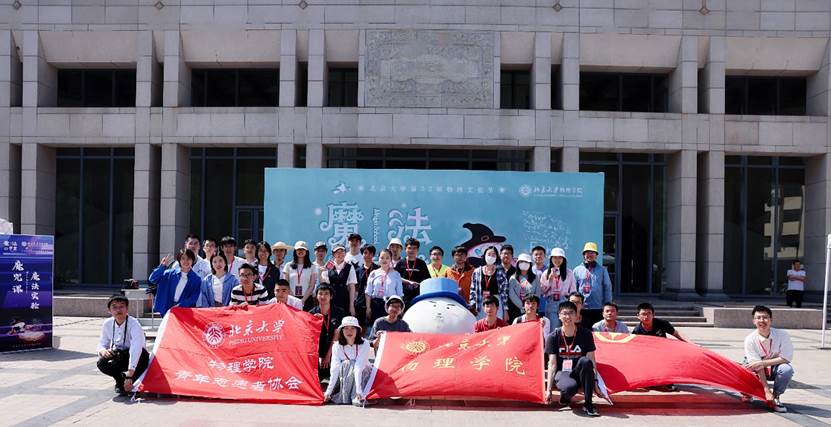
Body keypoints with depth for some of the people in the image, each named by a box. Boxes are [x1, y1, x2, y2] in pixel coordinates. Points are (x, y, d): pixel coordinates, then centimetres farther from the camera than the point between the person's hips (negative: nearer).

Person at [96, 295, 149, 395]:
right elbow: (102, 343, 5)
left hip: (138, 359, -4)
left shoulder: (134, 324, -26)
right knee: (101, 363, -25)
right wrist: (102, 350, -24)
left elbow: (136, 349, -36)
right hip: (118, 356, 4)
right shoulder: (107, 324, -7)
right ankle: (120, 380, 3)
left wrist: (129, 376, -44)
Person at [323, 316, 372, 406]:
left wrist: (358, 390, -41)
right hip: (344, 376, 2)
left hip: (363, 374, -2)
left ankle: (358, 397, -30)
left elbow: (359, 367, -32)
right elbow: (334, 369, -21)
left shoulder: (364, 344, -20)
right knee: (345, 364, -29)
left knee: (352, 365, -31)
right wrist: (328, 391, -31)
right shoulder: (337, 346, -13)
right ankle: (342, 396, -22)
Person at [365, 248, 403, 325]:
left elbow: (399, 293, 5)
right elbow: (368, 293, 7)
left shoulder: (396, 274, 4)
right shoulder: (374, 274, 7)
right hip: (376, 304, 1)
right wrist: (368, 307, 2)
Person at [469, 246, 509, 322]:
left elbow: (504, 291, 1)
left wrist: (505, 310, -2)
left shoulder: (500, 272, 3)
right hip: (481, 306, 1)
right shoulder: (477, 272, 8)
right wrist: (472, 306, -1)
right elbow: (473, 290, 8)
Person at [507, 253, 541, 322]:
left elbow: (537, 294, 5)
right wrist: (522, 306, -10)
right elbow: (512, 295, -2)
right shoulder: (513, 279, 7)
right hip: (516, 310, 0)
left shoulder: (535, 279, 11)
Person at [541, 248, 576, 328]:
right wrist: (550, 279, -4)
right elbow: (542, 290, 6)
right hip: (551, 304, 1)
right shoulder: (546, 273, 10)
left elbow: (573, 291, 6)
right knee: (553, 328, -2)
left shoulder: (569, 273, 7)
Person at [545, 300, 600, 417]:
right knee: (571, 387, -38)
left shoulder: (586, 334, -2)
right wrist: (549, 390, -11)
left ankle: (588, 404, -23)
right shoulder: (553, 337, -3)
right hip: (562, 373, -1)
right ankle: (564, 396, 3)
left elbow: (592, 360, -4)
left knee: (585, 361, -34)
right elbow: (552, 364, -6)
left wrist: (596, 383, -13)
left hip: (580, 373, 2)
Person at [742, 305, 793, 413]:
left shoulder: (782, 335, -21)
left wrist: (762, 362, -30)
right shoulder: (750, 339, -22)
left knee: (787, 369, -31)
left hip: (775, 369, -1)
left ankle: (775, 397, -10)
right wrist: (767, 390, -30)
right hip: (758, 371, 1)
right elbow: (757, 367, -23)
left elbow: (786, 358, -22)